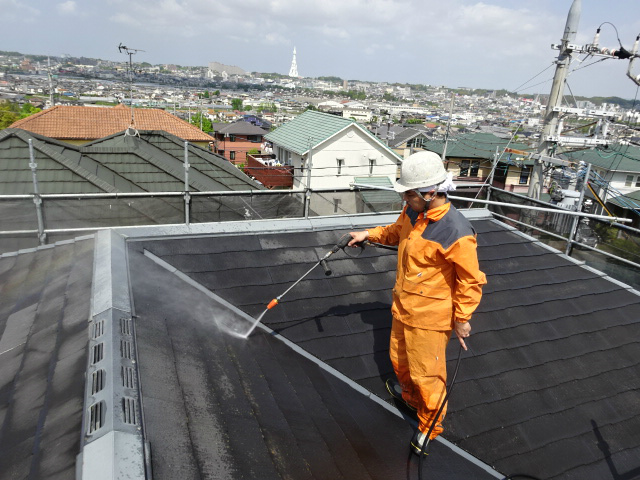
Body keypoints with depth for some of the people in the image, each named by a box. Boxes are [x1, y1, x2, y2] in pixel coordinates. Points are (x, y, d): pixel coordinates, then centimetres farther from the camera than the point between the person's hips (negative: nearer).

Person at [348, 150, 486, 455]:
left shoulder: (456, 233, -29)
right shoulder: (413, 211, -5)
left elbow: (471, 280, -19)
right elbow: (397, 232, 19)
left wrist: (462, 318, -13)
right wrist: (369, 234, 11)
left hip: (430, 318, -8)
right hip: (403, 307, 8)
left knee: (425, 373, 8)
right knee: (399, 359, 25)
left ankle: (430, 424, 35)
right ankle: (410, 396, 56)